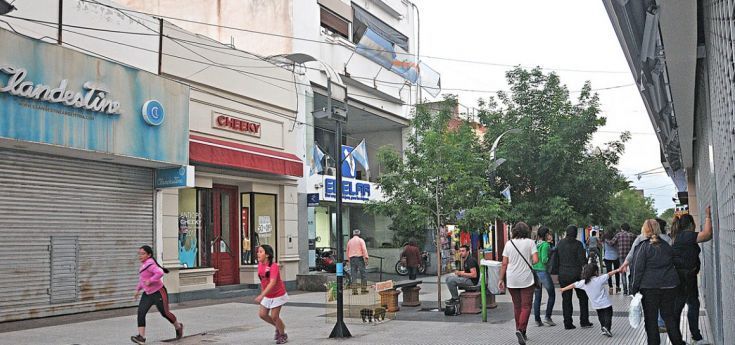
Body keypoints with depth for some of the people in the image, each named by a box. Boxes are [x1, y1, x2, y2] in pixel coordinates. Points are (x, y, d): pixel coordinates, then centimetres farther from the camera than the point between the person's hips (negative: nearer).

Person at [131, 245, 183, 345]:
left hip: (158, 293, -9)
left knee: (164, 313, 6)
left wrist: (150, 281, -30)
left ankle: (178, 326, 32)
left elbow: (160, 273, -37)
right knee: (141, 312, -9)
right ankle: (141, 336, -12)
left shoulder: (149, 264, -21)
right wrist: (138, 289, 19)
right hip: (147, 293, 9)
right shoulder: (144, 264, 9)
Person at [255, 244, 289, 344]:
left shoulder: (273, 266, -28)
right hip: (267, 296, 7)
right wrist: (262, 293, 16)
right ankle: (279, 326, 31)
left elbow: (272, 283, -37)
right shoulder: (260, 265, -5)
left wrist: (262, 295, -44)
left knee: (274, 316, -4)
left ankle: (283, 335, 22)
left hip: (278, 295, -7)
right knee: (262, 314, 5)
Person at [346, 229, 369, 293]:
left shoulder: (349, 241, 15)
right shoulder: (361, 240, 1)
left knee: (353, 275, 3)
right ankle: (364, 289, -3)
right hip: (359, 258, -4)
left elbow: (347, 252, 18)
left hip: (352, 259, 4)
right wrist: (366, 258, -13)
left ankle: (354, 290, -1)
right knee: (362, 274, 0)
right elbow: (364, 249, -10)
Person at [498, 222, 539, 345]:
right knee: (526, 306, 0)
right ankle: (521, 329, -17)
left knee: (517, 306, 14)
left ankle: (520, 331, 21)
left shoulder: (509, 243, 2)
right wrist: (528, 262, 10)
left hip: (512, 280, 3)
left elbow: (504, 264, 1)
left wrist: (501, 279, 7)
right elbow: (536, 260, -12)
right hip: (526, 279, -3)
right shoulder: (530, 242, -4)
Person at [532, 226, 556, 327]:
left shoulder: (535, 244, 7)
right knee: (552, 295, 10)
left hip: (534, 271, 7)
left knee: (537, 297, 9)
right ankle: (548, 317, 5)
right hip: (543, 271, -6)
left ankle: (537, 320, 9)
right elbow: (544, 260, -20)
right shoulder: (545, 245, -13)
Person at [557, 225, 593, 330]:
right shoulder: (577, 244, -10)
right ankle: (584, 321, 13)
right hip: (576, 274, -3)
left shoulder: (560, 243, 3)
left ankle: (567, 323, 6)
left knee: (566, 299, 7)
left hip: (563, 275, 3)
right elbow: (582, 259, -11)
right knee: (583, 297, 12)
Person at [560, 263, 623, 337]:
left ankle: (603, 329, 22)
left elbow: (573, 285, 2)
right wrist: (617, 270, 1)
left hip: (596, 305, 4)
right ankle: (607, 328, -18)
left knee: (601, 316, 21)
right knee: (608, 315, 0)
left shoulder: (583, 282, -6)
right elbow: (609, 274, -9)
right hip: (606, 303, -4)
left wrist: (563, 289, 13)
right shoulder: (600, 279, -16)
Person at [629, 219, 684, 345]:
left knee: (651, 318, 4)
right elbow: (672, 264, 16)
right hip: (669, 285, 5)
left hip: (649, 287, -5)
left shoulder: (643, 246, -10)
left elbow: (637, 269, -11)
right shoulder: (666, 246, 8)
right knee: (669, 316, 16)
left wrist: (634, 289, -6)